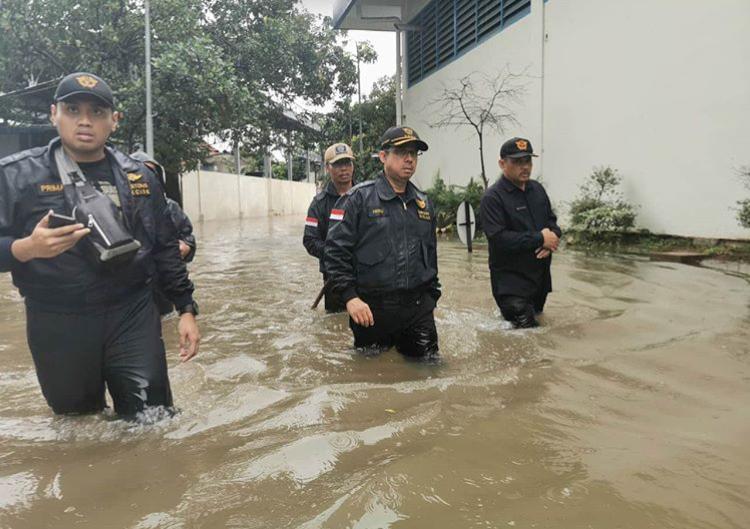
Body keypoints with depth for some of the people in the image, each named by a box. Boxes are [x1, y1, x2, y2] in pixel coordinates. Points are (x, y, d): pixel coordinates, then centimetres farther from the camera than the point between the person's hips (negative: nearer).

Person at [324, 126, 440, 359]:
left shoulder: (424, 204, 12)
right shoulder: (358, 198, -6)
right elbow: (336, 250, -10)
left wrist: (431, 297, 18)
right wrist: (350, 296, -17)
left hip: (418, 309, 5)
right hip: (371, 310, -4)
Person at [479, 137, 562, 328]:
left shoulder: (537, 189, 9)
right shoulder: (493, 197, -15)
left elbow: (552, 220, 15)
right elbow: (499, 238, -25)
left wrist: (553, 237, -10)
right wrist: (540, 239, -20)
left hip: (540, 275, 8)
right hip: (511, 280, -8)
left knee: (538, 326, 22)